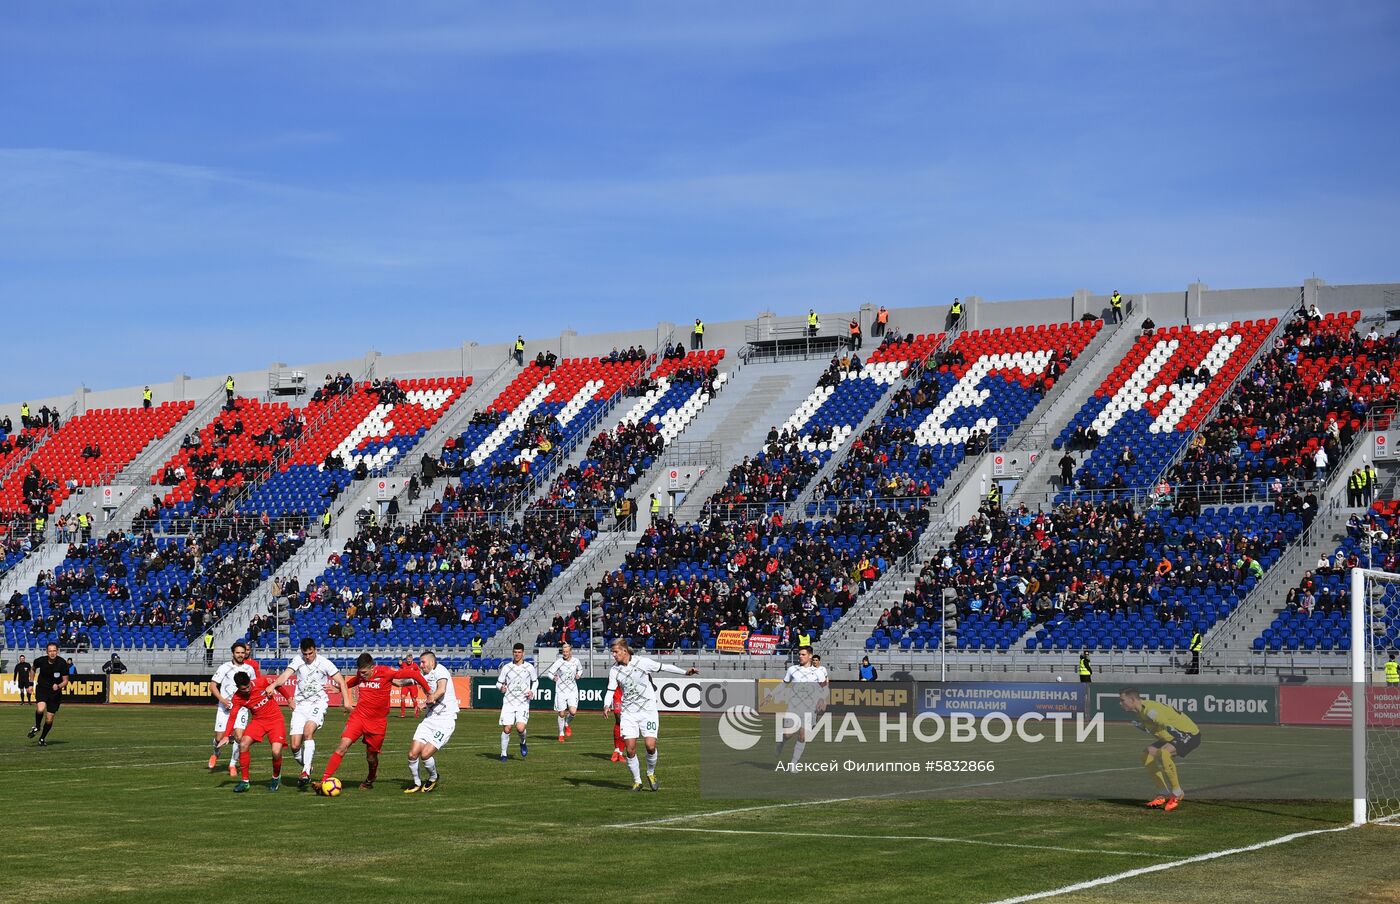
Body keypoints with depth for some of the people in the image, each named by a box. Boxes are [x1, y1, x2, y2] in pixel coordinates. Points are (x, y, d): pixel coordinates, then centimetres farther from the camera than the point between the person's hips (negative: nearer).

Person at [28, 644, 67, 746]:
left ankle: (42, 738, 27)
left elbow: (65, 681, -9)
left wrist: (59, 686, -29)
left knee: (49, 719, 2)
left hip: (55, 692, 0)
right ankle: (37, 727, 2)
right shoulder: (40, 661, -12)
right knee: (40, 709, -29)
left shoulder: (62, 664, -16)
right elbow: (34, 668, 13)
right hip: (42, 689, 0)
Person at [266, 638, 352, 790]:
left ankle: (306, 772, -32)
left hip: (318, 703, -3)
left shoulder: (324, 663, -4)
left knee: (308, 731, -31)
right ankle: (307, 768, 24)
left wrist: (346, 700, -13)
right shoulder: (298, 661, 0)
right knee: (295, 746, -4)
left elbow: (341, 681, -1)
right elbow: (286, 675, -15)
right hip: (300, 705, 3)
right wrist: (273, 685, -34)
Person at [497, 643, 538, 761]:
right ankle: (504, 754, 13)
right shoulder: (506, 667, 3)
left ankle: (523, 743, 16)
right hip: (508, 702, 1)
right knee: (506, 729, -4)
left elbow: (535, 681, 18)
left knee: (520, 728, -17)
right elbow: (498, 683, 9)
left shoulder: (529, 667, 3)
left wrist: (532, 691, -1)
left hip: (523, 703, -1)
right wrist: (501, 687, -14)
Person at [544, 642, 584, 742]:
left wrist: (579, 674, 2)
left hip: (573, 690, 1)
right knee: (561, 714, 3)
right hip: (560, 691, -1)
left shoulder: (576, 661, 2)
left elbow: (580, 669, 22)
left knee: (573, 712, -14)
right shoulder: (559, 662, -7)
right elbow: (549, 672, -7)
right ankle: (561, 734, 22)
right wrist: (553, 677, -25)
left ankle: (567, 724, 18)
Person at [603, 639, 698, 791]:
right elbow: (610, 690, 0)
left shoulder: (642, 662, -7)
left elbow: (664, 667, 1)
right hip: (628, 713, 2)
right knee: (630, 749, -6)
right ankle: (637, 781, 11)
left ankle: (651, 774, 15)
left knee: (650, 746, -12)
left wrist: (685, 672, -4)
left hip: (648, 710, -2)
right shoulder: (614, 671, 1)